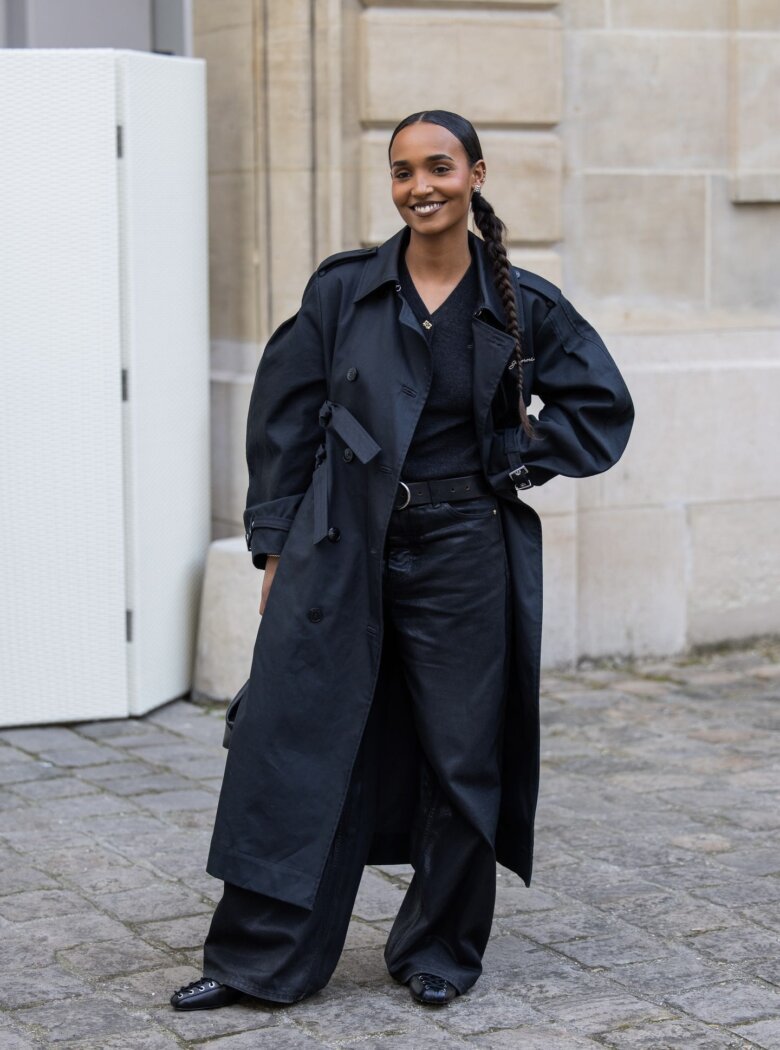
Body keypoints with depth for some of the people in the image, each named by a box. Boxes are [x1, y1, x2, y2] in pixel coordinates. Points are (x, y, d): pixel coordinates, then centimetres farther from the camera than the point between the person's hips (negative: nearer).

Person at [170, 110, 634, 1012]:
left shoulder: (523, 304, 0)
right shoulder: (342, 289, 0)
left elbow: (602, 407, 10)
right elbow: (284, 419, 4)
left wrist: (515, 465, 0)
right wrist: (275, 548, 1)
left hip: (463, 556, 0)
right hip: (341, 550, 0)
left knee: (460, 759, 8)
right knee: (296, 745, 0)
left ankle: (438, 954, 26)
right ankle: (256, 958, 11)